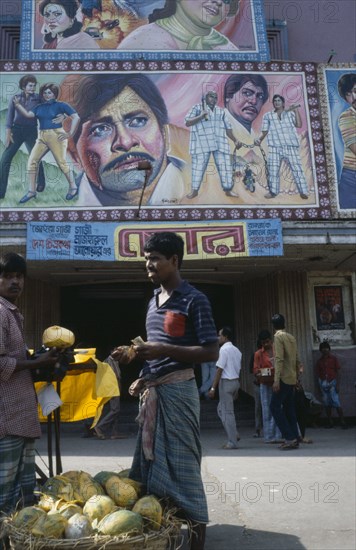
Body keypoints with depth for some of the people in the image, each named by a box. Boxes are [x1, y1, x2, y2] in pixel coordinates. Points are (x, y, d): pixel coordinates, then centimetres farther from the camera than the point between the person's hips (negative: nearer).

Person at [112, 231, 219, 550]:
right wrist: (143, 377, 9)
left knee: (181, 463, -2)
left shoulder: (194, 300, -10)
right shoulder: (154, 301, 15)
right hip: (152, 390, 8)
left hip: (177, 390, -8)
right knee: (150, 462, 13)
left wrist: (163, 350, -20)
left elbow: (211, 353, -13)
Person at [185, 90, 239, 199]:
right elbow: (187, 123, -2)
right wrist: (200, 116, -13)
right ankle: (194, 190, 8)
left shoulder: (221, 111, 20)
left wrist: (235, 140, 18)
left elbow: (227, 128, 23)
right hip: (201, 143, -3)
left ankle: (228, 190, 7)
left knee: (225, 165, 0)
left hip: (219, 143, 4)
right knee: (198, 165, -3)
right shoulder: (197, 108, 7)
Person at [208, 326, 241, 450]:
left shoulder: (224, 349, -12)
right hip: (236, 381, 8)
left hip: (226, 382, -8)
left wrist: (213, 387, -14)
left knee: (227, 413, -1)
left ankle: (232, 442, 5)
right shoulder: (236, 350, 13)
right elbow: (238, 369, 14)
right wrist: (237, 389, 17)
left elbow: (220, 370, -16)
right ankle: (234, 435, 16)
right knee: (221, 409, 19)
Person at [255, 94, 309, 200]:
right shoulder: (268, 116, 15)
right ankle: (273, 191, 6)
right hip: (275, 147, 1)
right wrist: (259, 139, -7)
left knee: (297, 168, -6)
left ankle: (303, 192, -4)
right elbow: (265, 131, 12)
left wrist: (296, 111, -1)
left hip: (291, 146, -1)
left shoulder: (290, 113, 14)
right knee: (273, 170, -5)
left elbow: (299, 125, 1)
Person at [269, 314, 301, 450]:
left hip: (284, 378, -8)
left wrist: (276, 380, -21)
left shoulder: (278, 337, -9)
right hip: (292, 379, 8)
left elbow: (279, 359, -18)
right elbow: (297, 360, 16)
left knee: (275, 407, -5)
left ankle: (290, 437, -9)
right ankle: (294, 439, 10)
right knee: (289, 409, 10)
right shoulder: (291, 337, 13)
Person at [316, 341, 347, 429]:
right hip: (323, 383, 3)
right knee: (327, 404, 5)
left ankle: (342, 421, -7)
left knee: (336, 402, -10)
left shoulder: (333, 358, 1)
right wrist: (319, 386, 5)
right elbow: (318, 373, 10)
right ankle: (330, 422, 11)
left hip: (332, 382, -3)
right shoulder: (319, 361, 9)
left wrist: (337, 384, -8)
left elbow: (338, 372, -1)